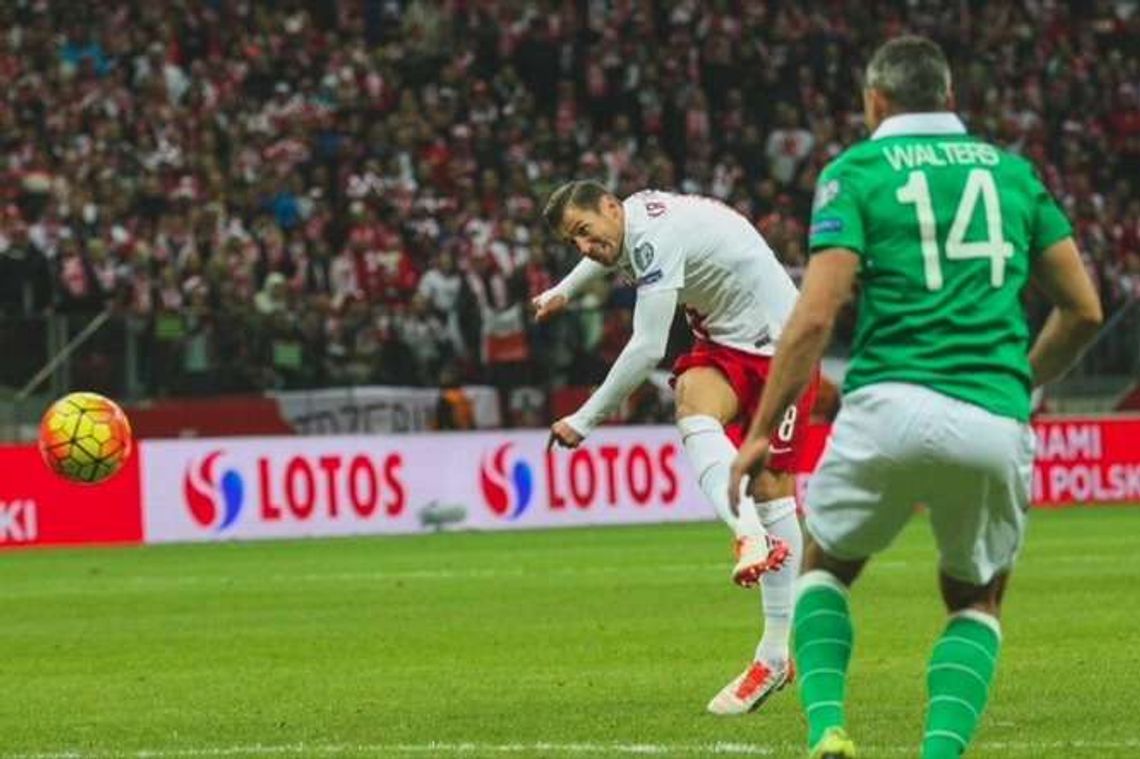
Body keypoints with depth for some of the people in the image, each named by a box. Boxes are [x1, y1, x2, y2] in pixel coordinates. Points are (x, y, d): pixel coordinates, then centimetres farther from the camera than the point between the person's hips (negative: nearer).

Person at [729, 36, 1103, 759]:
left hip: (890, 407, -2)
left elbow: (816, 315, -6)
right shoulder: (1012, 170, 16)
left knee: (825, 568, 23)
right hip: (995, 422, 2)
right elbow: (1084, 309, 14)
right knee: (976, 601, 23)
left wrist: (762, 431, 0)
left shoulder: (857, 170, 5)